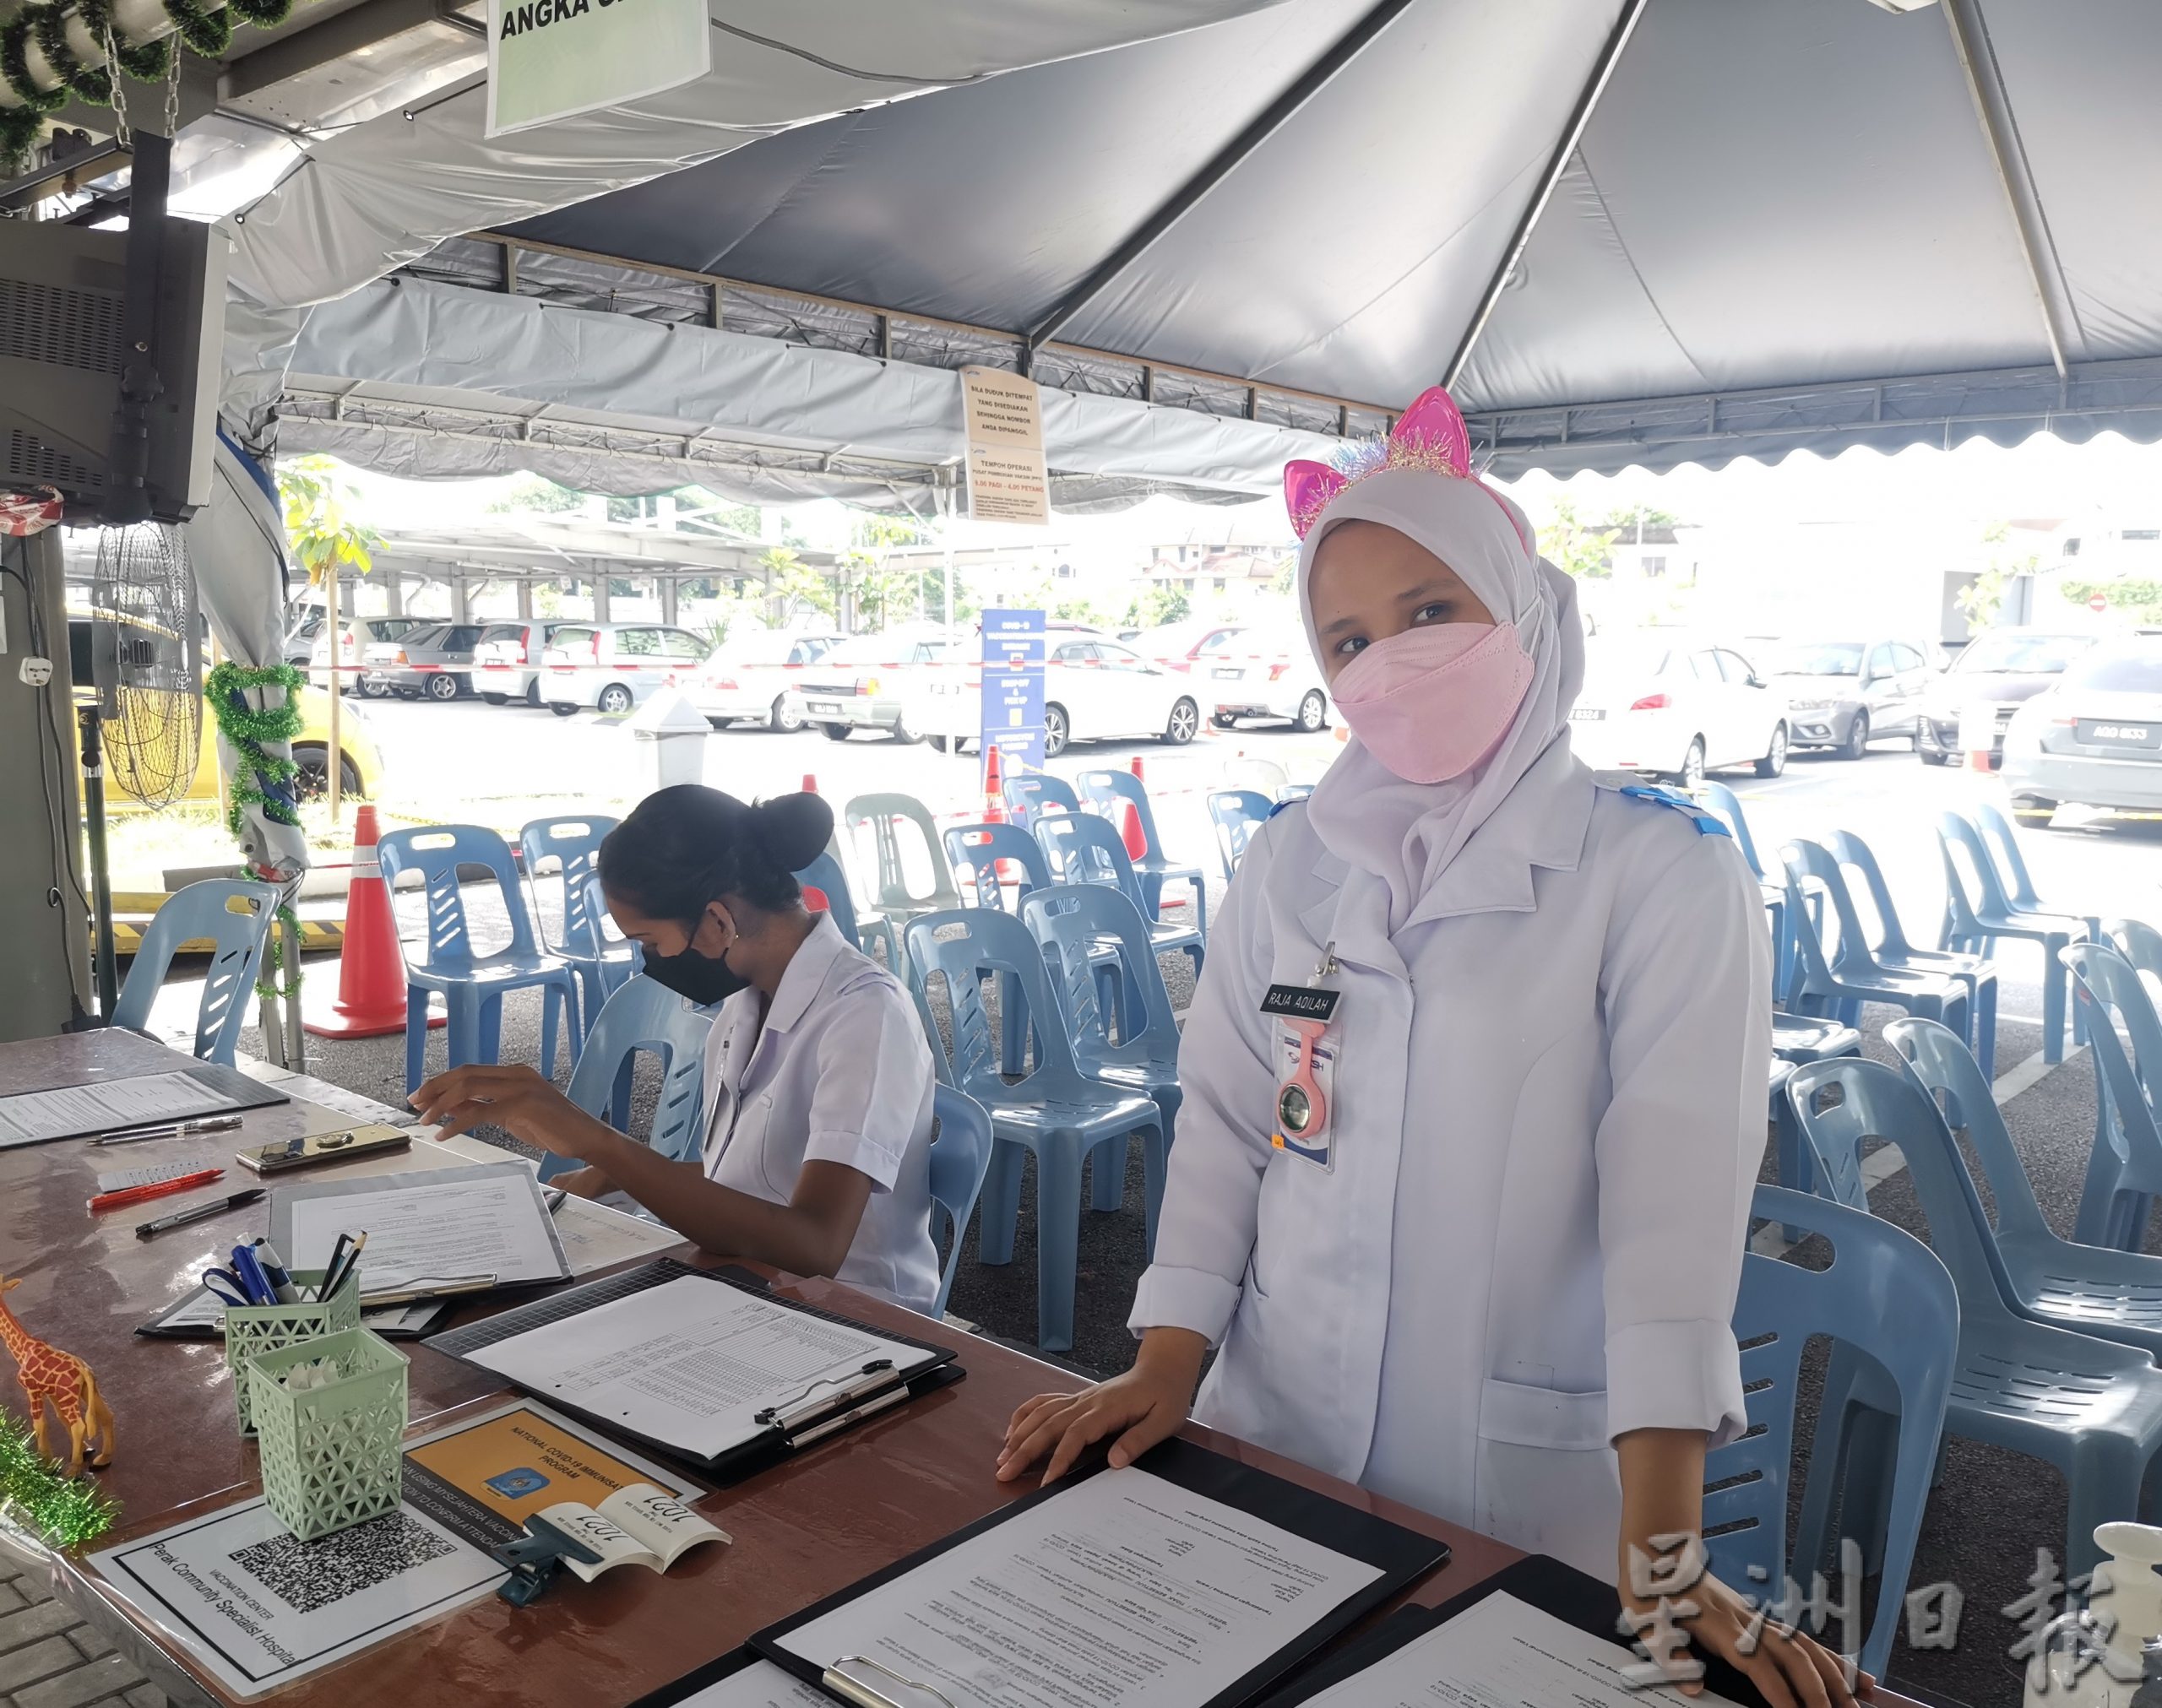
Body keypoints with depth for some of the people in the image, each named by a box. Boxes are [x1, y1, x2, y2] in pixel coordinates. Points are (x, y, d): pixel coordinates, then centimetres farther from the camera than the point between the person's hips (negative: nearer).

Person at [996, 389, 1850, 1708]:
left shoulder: (1665, 880, -10)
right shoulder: (1292, 864, 3)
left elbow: (1676, 1192, -19)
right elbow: (1225, 1124, 3)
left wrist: (1661, 1550, -24)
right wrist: (1165, 1371, -5)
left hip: (1530, 1493, -3)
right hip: (1276, 1440, 4)